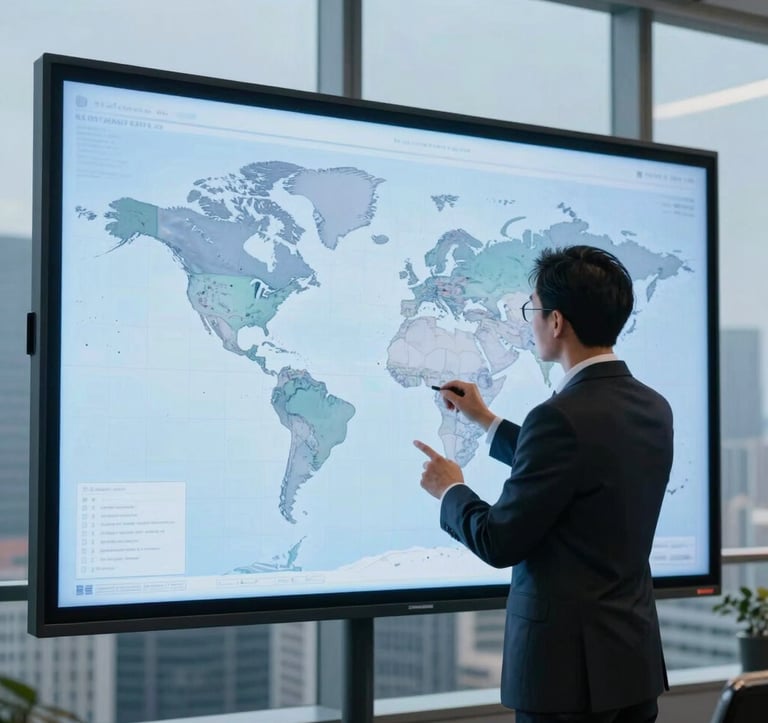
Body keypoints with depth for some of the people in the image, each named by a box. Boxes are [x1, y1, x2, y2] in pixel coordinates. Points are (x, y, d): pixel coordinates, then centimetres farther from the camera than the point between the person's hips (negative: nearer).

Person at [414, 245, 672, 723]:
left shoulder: (561, 417, -21)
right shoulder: (654, 409, 5)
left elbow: (500, 543, -17)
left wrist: (450, 491, 3)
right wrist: (488, 421, 26)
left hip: (569, 665, -8)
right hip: (634, 655, 8)